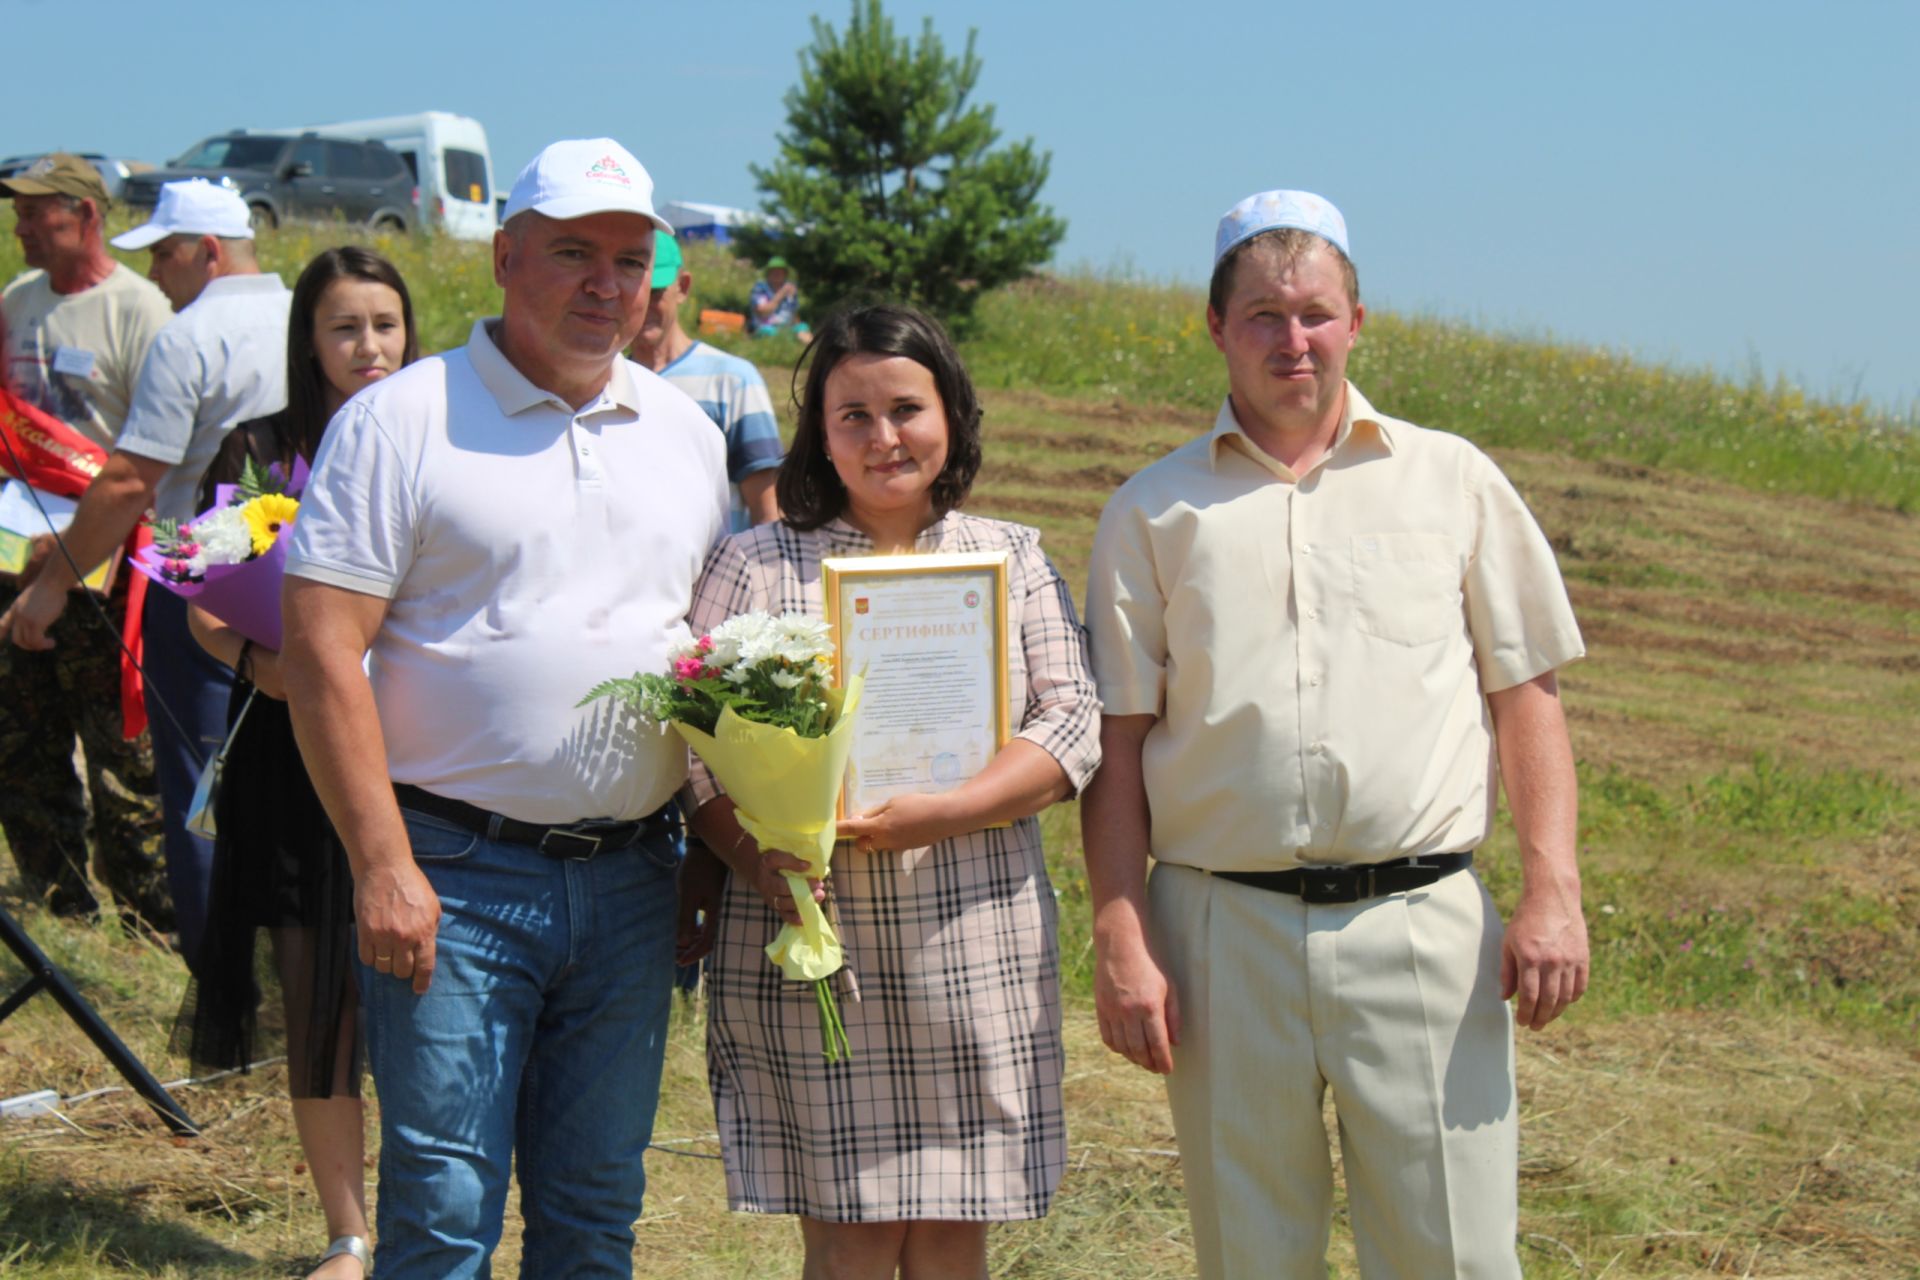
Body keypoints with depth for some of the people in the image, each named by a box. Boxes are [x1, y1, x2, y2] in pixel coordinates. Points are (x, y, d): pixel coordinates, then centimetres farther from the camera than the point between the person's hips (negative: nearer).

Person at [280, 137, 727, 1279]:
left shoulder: (689, 436, 13)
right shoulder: (401, 421, -4)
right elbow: (322, 651, -9)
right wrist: (383, 866, -15)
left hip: (631, 880, 5)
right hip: (454, 875, -5)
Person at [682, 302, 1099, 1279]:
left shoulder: (1015, 560, 12)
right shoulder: (754, 566, 7)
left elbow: (1071, 726, 1)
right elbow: (695, 749, 2)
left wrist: (934, 815, -14)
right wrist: (756, 857, -17)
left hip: (977, 952, 2)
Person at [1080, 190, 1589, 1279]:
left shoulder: (1454, 480, 11)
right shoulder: (1155, 512, 10)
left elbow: (1526, 695, 10)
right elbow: (1119, 739, 7)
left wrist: (1553, 894, -1)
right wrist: (1120, 937, -2)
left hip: (1421, 924, 0)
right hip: (1222, 931, 1)